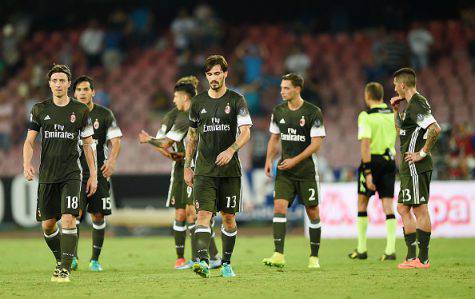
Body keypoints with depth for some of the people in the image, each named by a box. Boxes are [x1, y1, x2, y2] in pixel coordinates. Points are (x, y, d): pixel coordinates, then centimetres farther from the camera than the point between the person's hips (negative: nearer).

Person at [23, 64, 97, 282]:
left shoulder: (80, 110, 2)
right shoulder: (40, 109, 5)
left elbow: (88, 144, 8)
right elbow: (29, 141, 7)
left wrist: (93, 175, 5)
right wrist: (27, 163, -12)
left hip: (71, 175, -2)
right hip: (46, 175, 2)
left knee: (68, 220, -17)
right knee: (47, 225, 5)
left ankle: (65, 269, -14)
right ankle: (61, 260, 28)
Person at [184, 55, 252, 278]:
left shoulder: (236, 101, 0)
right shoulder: (198, 102, 8)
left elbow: (245, 133, -9)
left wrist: (231, 150, -27)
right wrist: (187, 167, 12)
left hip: (230, 170, -1)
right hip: (204, 170, 1)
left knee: (228, 217, 7)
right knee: (203, 214, -14)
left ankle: (226, 263, 19)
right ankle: (203, 261, -26)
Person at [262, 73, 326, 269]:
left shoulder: (313, 112, -9)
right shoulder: (278, 112, 6)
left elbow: (316, 143, -12)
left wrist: (295, 160, -17)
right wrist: (269, 159, 2)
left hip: (307, 169, -4)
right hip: (285, 170, 4)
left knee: (312, 212, 3)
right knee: (279, 206, -13)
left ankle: (314, 257, 15)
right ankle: (278, 256, -18)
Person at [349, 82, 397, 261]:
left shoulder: (366, 116, -11)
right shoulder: (392, 115, 6)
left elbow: (365, 145, -18)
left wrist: (368, 172, -20)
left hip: (372, 161, -4)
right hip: (389, 161, 4)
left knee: (362, 203, 11)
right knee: (388, 206, 3)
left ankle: (362, 249, 14)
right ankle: (390, 250, -7)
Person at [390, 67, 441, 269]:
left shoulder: (417, 104, -14)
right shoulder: (411, 104, 17)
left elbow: (435, 129, -27)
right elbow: (400, 130, 32)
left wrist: (423, 153, -21)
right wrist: (397, 111, 18)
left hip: (416, 167, -11)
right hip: (409, 169, 11)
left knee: (420, 209, -7)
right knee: (403, 208, 12)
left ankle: (423, 259, -5)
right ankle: (412, 256, 14)